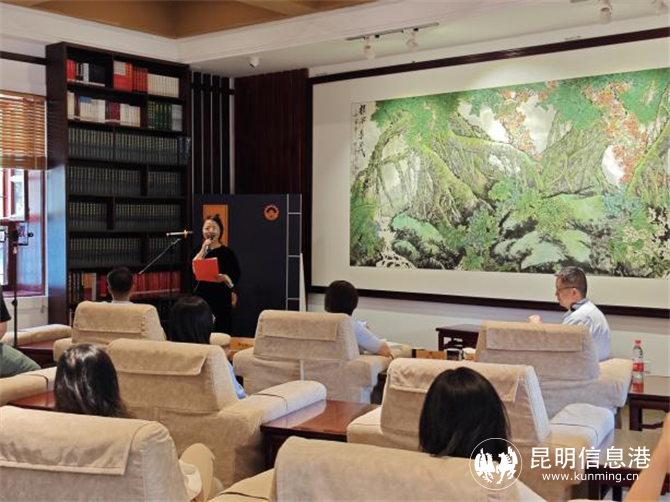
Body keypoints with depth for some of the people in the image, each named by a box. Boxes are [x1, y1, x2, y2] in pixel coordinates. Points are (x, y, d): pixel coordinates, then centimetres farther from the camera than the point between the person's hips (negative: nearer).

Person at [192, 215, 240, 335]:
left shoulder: (227, 252, 2)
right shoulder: (198, 250, 9)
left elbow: (236, 275, 0)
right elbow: (194, 269, -9)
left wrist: (224, 278, -19)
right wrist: (204, 250, -12)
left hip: (221, 299, -2)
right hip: (201, 297, 2)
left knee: (221, 335, -6)